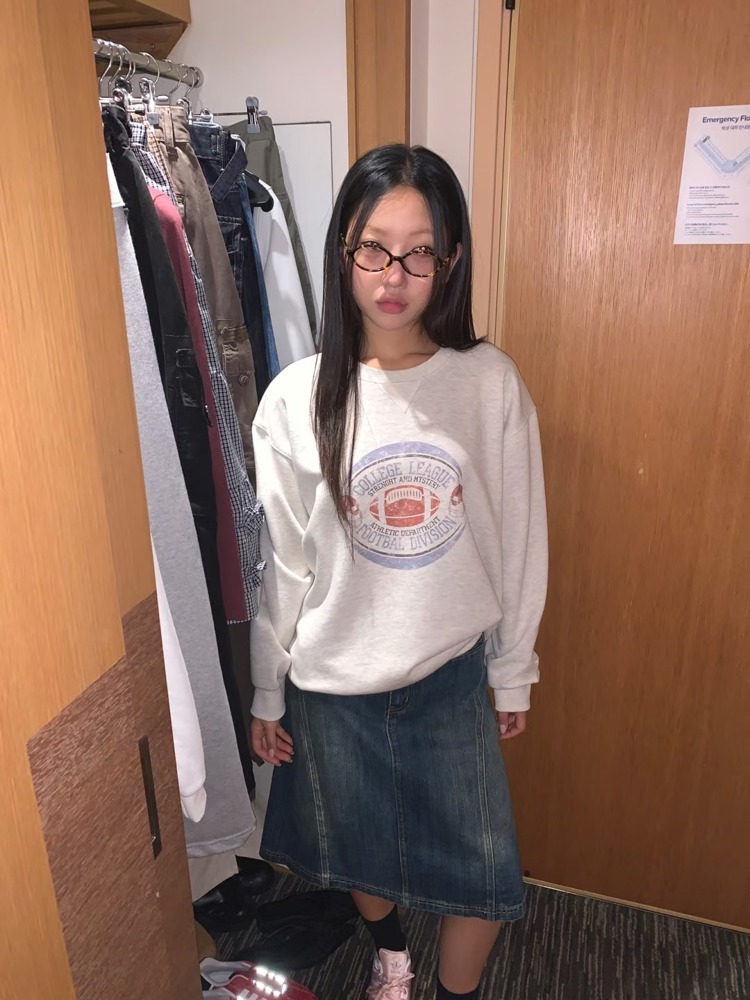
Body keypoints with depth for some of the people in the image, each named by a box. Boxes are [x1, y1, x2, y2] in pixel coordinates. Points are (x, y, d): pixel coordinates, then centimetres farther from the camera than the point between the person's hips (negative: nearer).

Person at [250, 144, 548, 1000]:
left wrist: (513, 672, 4)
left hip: (453, 671, 0)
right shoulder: (296, 400, -13)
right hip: (332, 680, 1)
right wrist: (266, 695, 1)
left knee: (478, 864, 14)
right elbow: (278, 565, -6)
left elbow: (519, 541, -3)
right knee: (358, 847, 24)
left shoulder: (491, 385, -11)